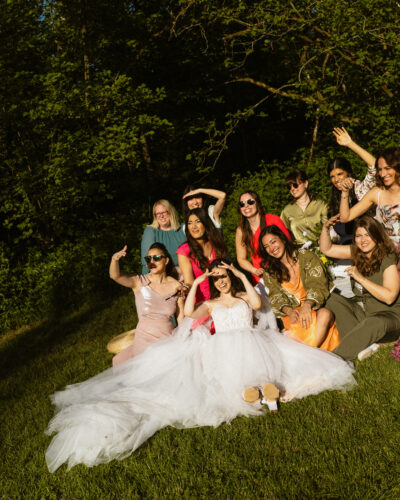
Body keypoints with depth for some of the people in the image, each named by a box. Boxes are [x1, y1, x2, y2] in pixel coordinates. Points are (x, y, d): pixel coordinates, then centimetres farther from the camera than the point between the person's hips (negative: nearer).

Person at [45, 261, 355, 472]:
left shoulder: (244, 296, 23)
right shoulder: (211, 304, 26)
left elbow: (257, 303, -3)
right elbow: (190, 313, 5)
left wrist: (243, 276, 4)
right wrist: (195, 284, 11)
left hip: (250, 344, 0)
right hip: (222, 350, 0)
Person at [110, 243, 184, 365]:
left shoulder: (176, 286, 1)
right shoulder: (140, 282, -4)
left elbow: (181, 318, 8)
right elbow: (115, 276, -23)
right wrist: (114, 259, -40)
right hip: (145, 341, 0)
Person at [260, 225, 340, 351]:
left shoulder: (306, 256, 1)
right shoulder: (269, 271, 9)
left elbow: (318, 285, -8)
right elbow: (276, 298, 0)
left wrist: (307, 305, -28)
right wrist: (288, 311, -23)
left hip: (316, 305, 0)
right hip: (294, 311, 0)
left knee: (325, 313, -36)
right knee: (299, 324, -37)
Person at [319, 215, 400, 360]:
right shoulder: (356, 252, 3)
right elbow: (327, 249, 10)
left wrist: (361, 278, -26)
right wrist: (325, 228, -7)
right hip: (362, 309, 7)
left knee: (375, 323, -39)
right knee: (333, 299, -14)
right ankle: (362, 345, -27)